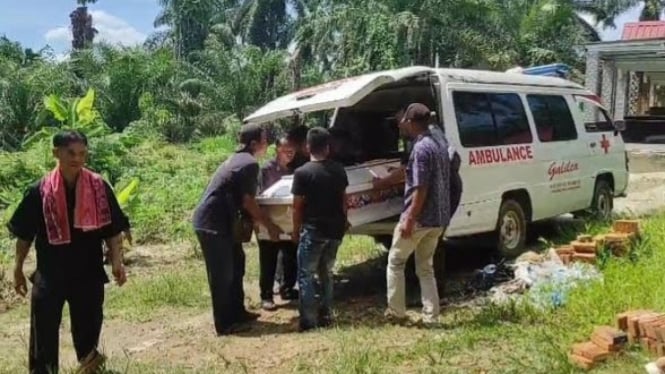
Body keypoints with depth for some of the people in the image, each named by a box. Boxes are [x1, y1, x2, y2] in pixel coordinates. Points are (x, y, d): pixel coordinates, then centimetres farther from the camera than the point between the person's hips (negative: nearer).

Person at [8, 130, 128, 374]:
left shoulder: (99, 188, -6)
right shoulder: (40, 191, -7)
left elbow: (112, 230, 0)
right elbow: (25, 235, 3)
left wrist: (116, 262, -10)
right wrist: (18, 270, 7)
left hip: (88, 273, 1)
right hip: (49, 274, -1)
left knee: (87, 328, 15)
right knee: (43, 333, 1)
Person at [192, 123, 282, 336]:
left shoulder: (238, 159, 16)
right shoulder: (250, 164, -14)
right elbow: (247, 202, -14)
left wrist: (261, 222, 23)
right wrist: (269, 225, -4)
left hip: (217, 222, 10)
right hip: (212, 224, -10)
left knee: (235, 266, 18)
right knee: (222, 275, -1)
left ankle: (237, 313, 28)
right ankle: (225, 324, 9)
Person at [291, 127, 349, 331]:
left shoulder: (302, 173, -12)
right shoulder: (338, 169, 3)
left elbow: (298, 206, -9)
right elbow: (343, 199, 12)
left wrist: (296, 230, 3)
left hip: (313, 229, -5)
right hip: (335, 229, 6)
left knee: (305, 275, 4)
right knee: (326, 273, 18)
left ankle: (309, 320, 1)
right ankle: (325, 316, 20)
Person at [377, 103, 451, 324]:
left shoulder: (421, 148, -17)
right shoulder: (440, 146, 13)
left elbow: (421, 189, -23)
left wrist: (409, 219, -21)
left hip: (419, 218, -9)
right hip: (438, 219, 9)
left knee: (395, 262, 9)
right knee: (425, 267, 16)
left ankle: (397, 311, 14)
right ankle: (430, 316, 15)